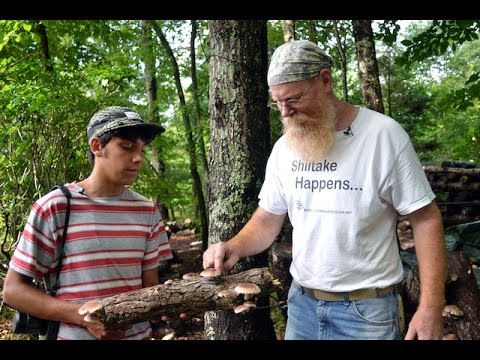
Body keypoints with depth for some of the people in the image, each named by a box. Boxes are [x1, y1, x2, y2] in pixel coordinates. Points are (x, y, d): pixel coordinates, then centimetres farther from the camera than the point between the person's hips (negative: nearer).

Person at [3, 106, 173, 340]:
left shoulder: (147, 211, 0)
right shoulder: (53, 207, -12)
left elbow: (150, 286, 4)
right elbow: (13, 289, -10)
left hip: (139, 334, 4)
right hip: (75, 335, -4)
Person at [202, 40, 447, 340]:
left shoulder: (383, 134, -13)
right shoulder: (284, 148, 0)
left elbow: (425, 218, -10)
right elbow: (268, 219, 7)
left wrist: (431, 307, -16)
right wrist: (235, 247, -15)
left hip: (367, 309, -4)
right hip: (302, 301, 4)